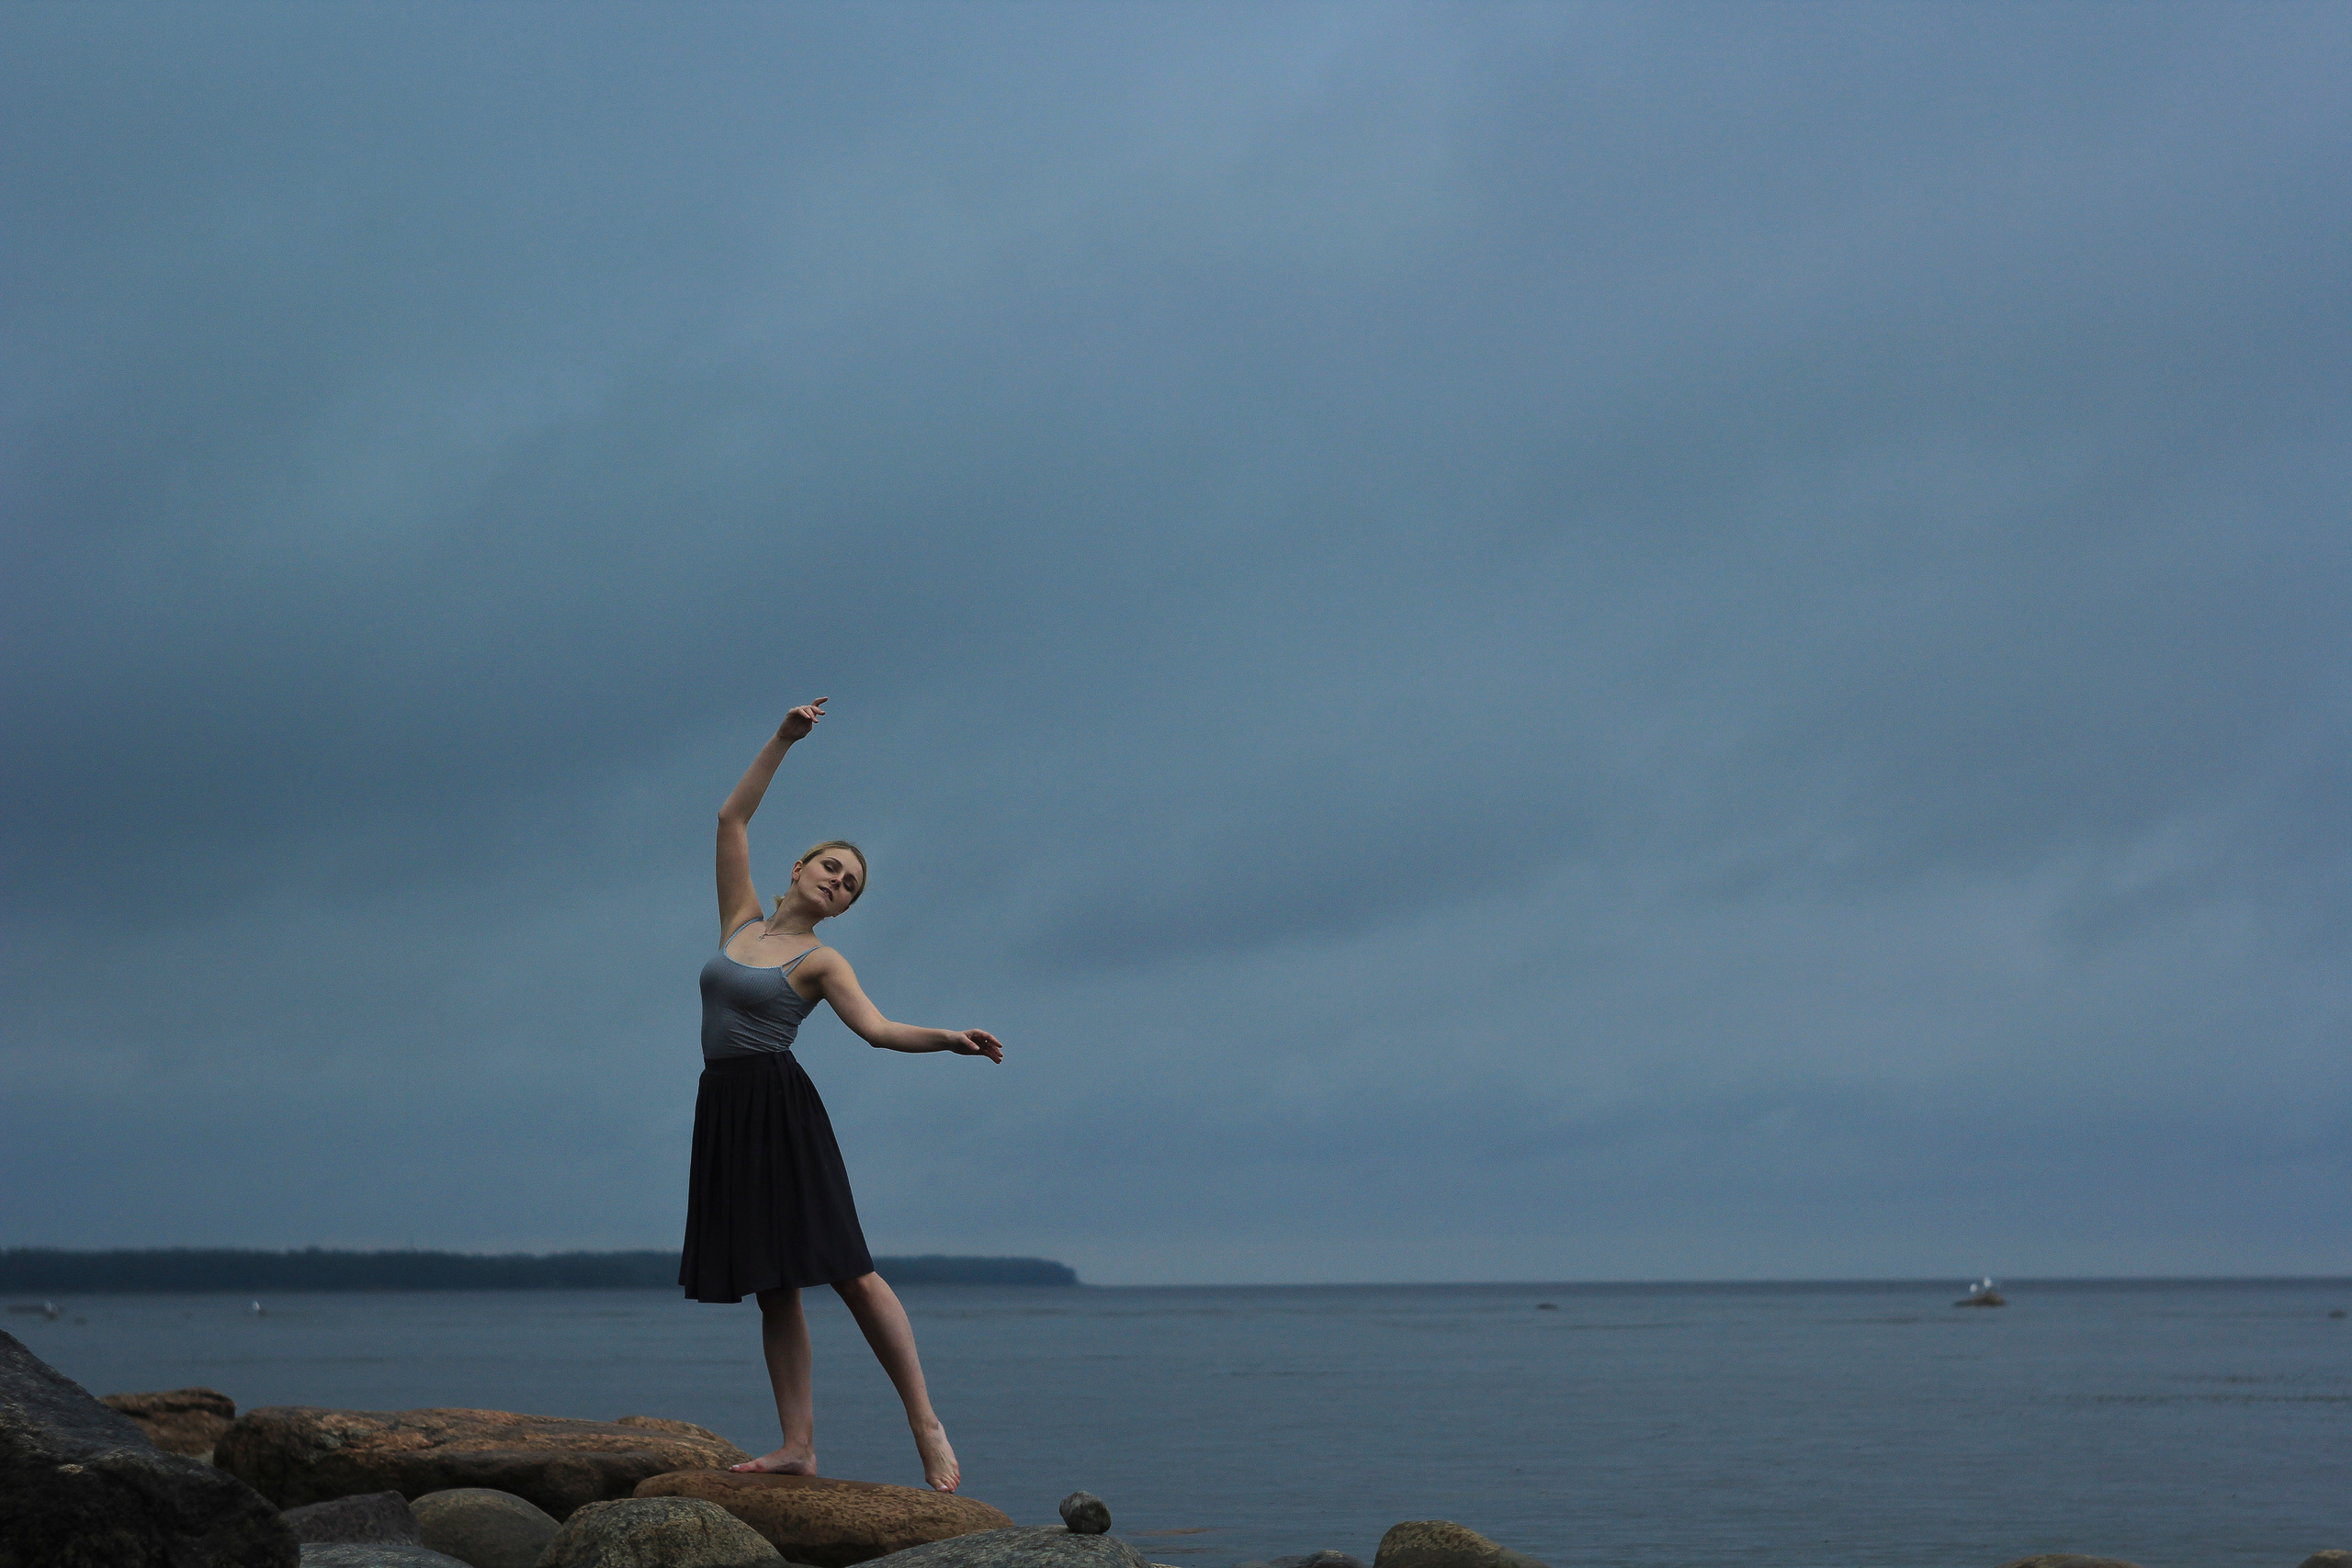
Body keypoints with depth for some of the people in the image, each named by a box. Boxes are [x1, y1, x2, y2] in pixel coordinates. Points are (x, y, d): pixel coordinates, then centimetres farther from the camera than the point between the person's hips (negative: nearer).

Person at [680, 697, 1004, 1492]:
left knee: (846, 1269, -11)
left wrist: (946, 1038, -28)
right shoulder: (742, 920, 14)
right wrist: (782, 741, 11)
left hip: (781, 1108, -5)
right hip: (724, 1110, 5)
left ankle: (927, 1426, -10)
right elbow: (731, 818, 15)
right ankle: (798, 1445, 2)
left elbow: (876, 1027, -12)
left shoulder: (820, 961, 2)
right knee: (773, 1287, 4)